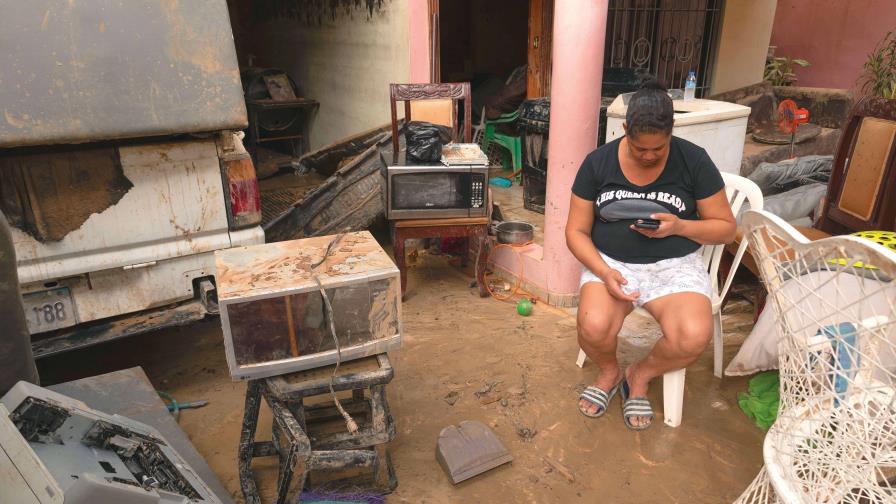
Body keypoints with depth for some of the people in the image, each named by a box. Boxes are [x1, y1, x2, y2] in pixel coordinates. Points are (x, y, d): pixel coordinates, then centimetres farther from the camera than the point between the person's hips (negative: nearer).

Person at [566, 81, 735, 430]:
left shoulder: (694, 160, -4)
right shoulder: (597, 163, -2)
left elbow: (726, 228, 3)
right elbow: (577, 231, 0)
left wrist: (678, 225, -17)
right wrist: (605, 272, -18)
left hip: (674, 265, 0)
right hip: (610, 263, 0)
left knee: (694, 337, -29)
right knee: (593, 327, -31)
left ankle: (640, 376, 6)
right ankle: (610, 372, 8)